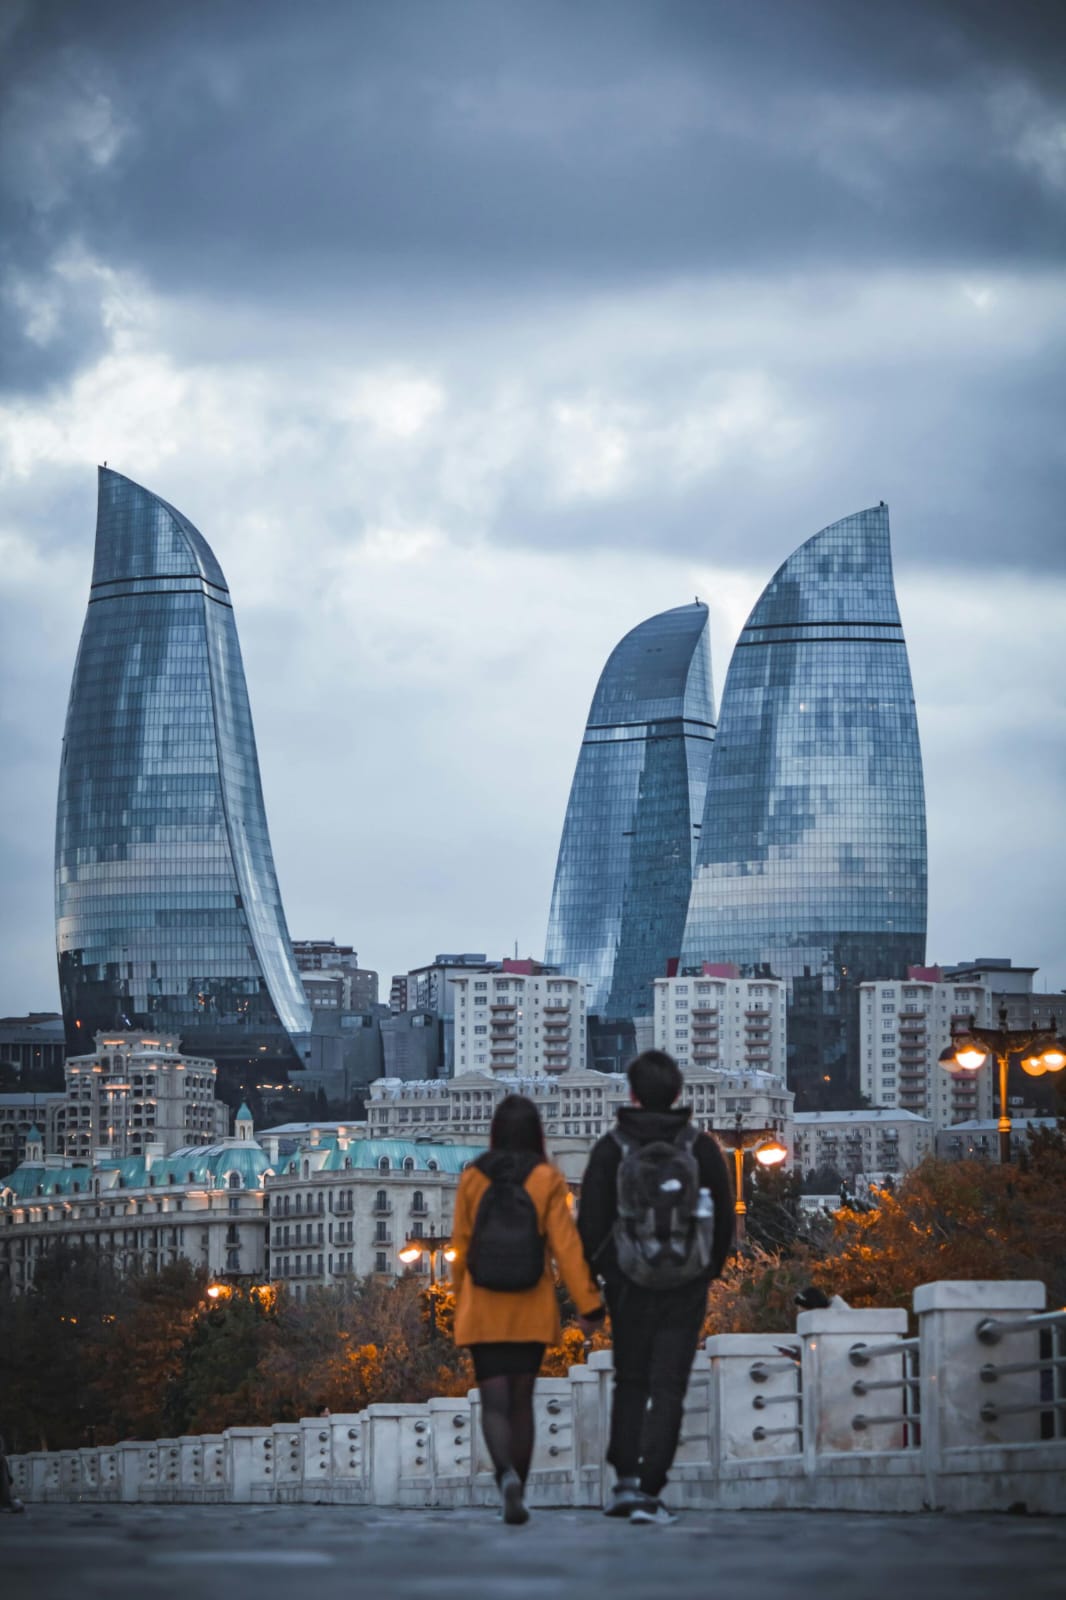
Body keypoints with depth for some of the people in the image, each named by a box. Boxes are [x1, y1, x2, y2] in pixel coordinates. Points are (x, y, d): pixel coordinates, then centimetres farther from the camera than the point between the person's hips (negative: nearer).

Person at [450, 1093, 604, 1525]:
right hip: (532, 1309, 0)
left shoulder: (472, 1179, -3)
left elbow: (460, 1246, 4)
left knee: (494, 1400, -3)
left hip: (483, 1310, 0)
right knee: (521, 1399, 13)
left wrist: (459, 1298, 18)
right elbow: (565, 1244, -11)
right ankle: (517, 1493, 17)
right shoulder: (547, 1179, -6)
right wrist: (589, 1304, -10)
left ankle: (507, 1475, -29)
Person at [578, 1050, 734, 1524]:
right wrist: (708, 1270, 17)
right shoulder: (702, 1149, -1)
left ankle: (626, 1479, 7)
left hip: (628, 1286, 0)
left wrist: (594, 1273, 11)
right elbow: (725, 1220, 3)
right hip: (685, 1288, 0)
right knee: (667, 1388, 0)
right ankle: (649, 1491, -8)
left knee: (630, 1382, 16)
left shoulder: (611, 1148, -4)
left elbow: (591, 1223, -5)